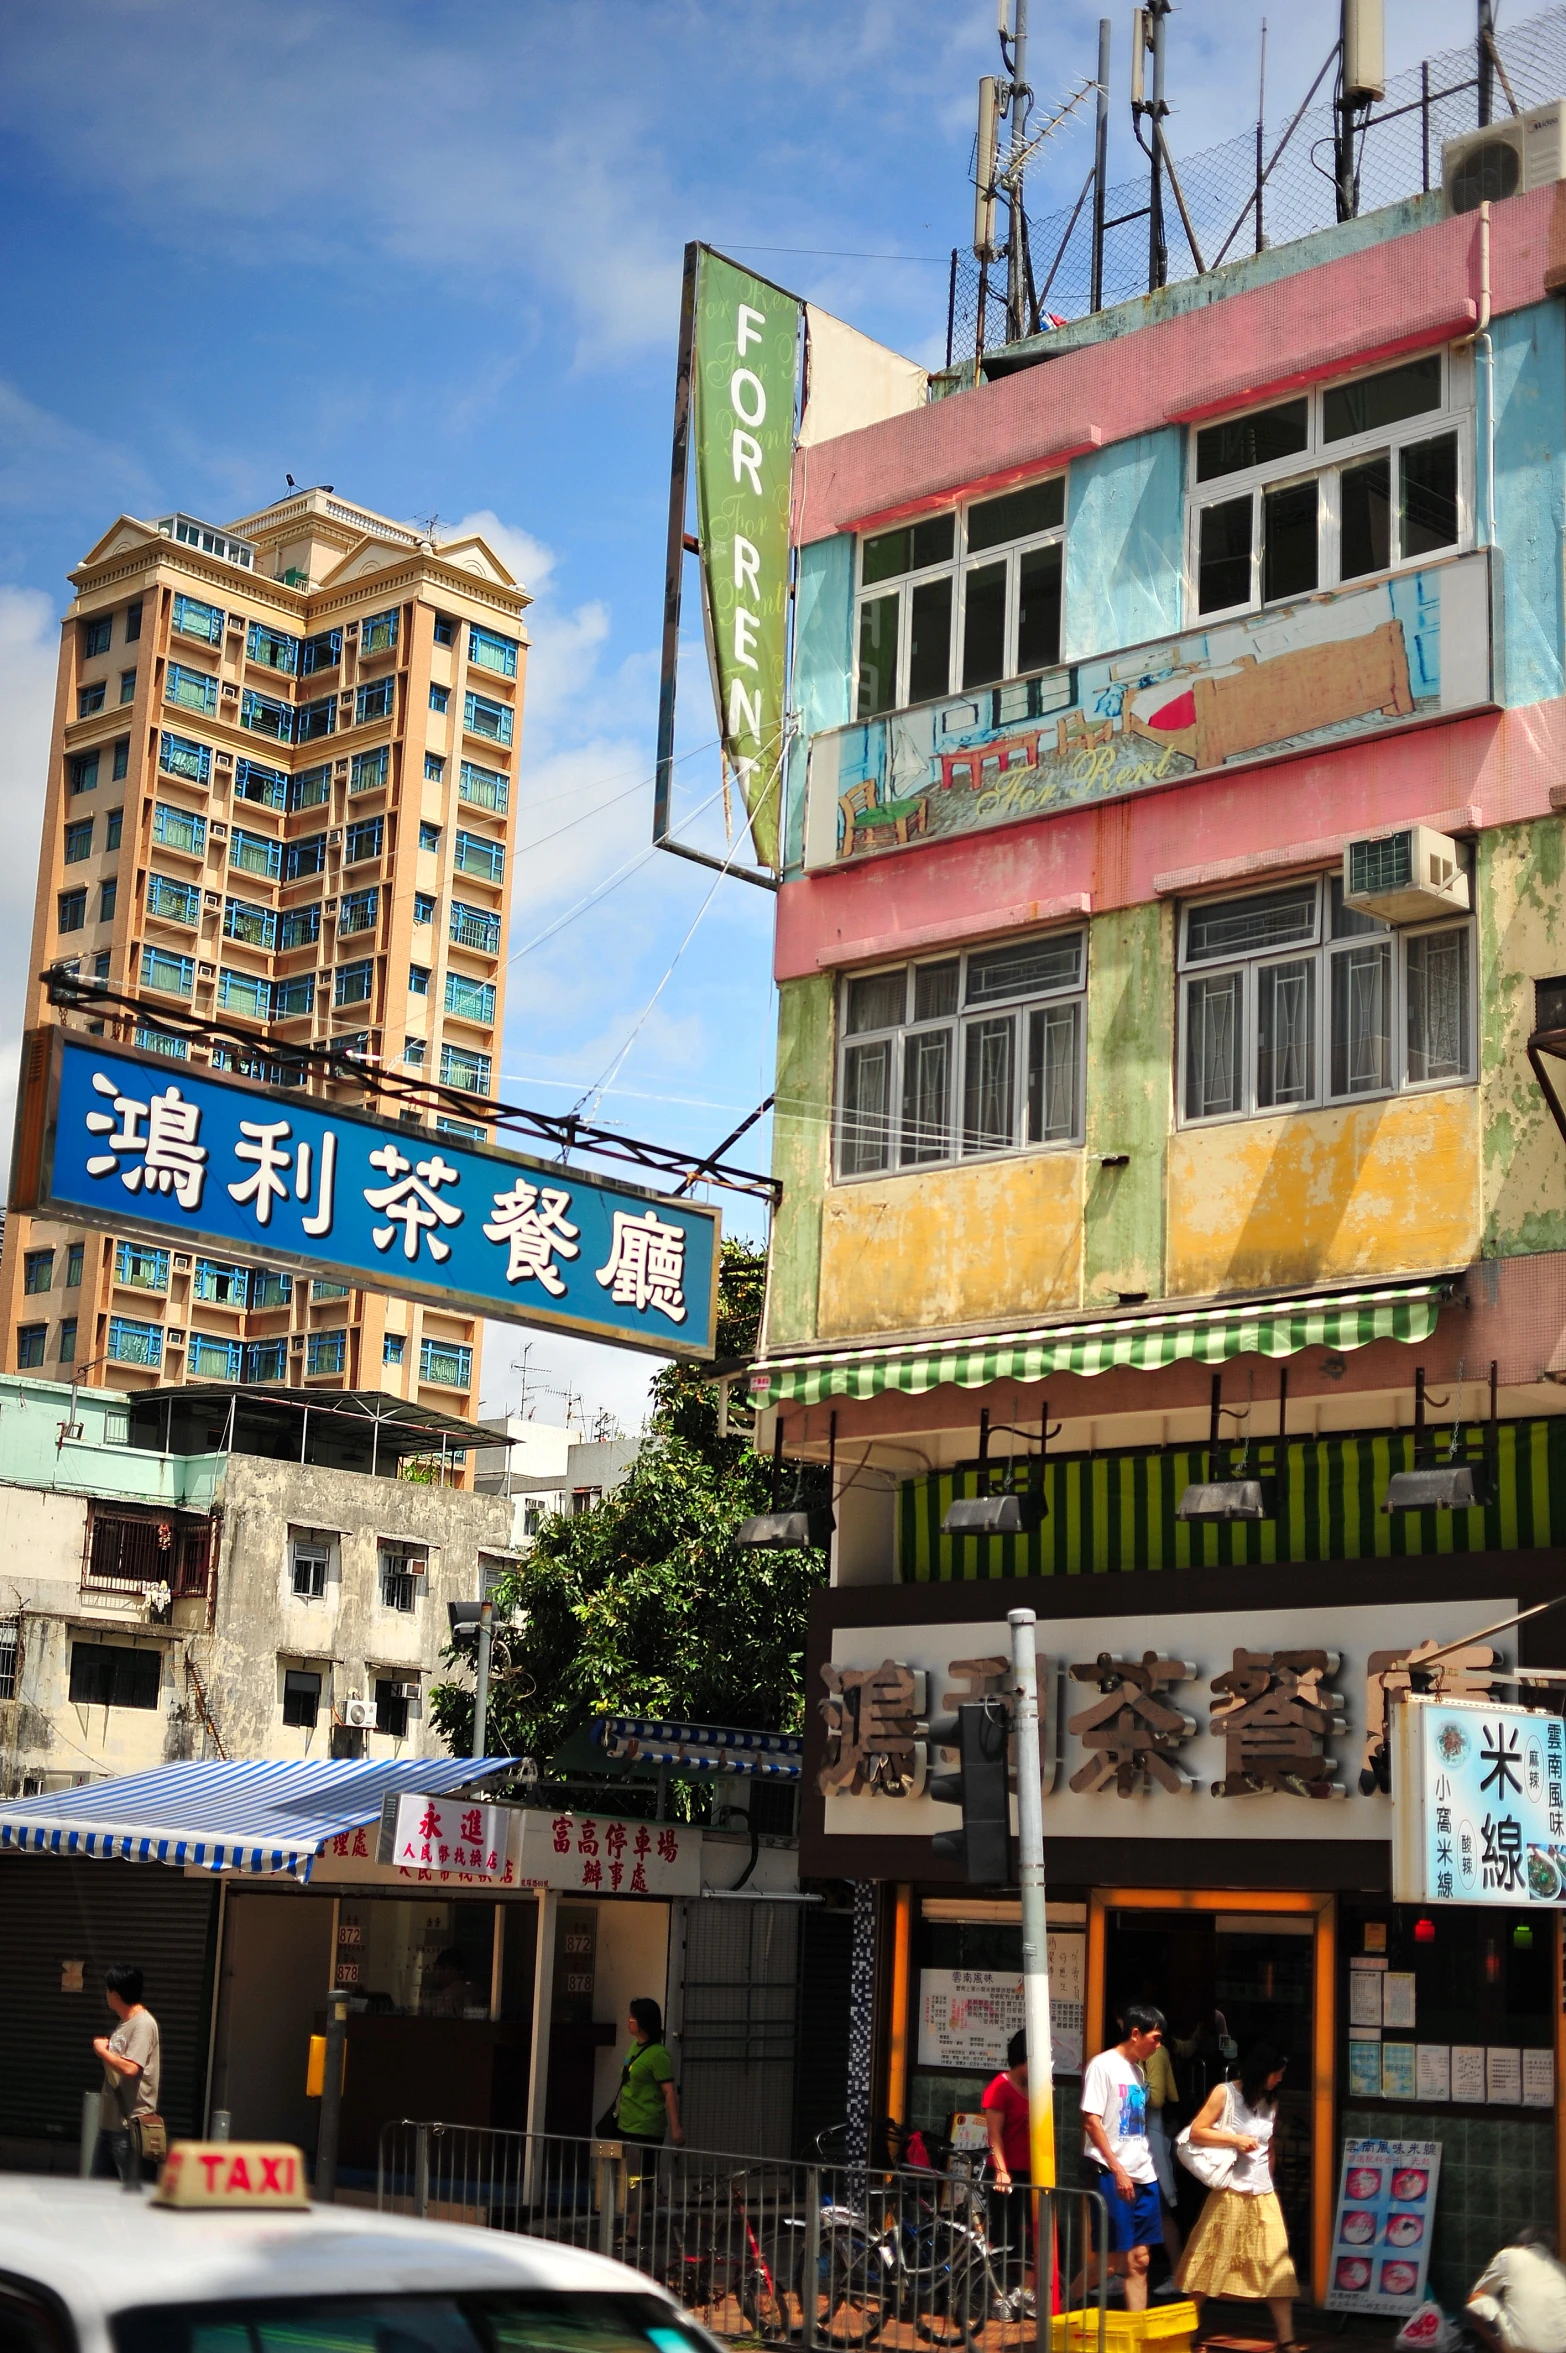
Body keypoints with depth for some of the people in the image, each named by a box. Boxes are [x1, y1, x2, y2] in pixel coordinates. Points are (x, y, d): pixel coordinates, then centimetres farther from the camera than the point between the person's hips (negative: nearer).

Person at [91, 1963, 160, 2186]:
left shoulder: (144, 2024, -16)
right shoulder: (124, 2022, 15)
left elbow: (130, 2068, -25)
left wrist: (102, 2050, -13)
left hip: (131, 2122, -10)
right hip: (110, 2119, 10)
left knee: (132, 2189, -4)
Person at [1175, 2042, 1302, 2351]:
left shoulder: (1271, 2102, 10)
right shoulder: (1225, 2093, -6)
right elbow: (1196, 2132, -8)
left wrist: (1267, 2178, 14)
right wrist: (1235, 2139, -16)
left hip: (1263, 2197, 5)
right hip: (1229, 2194, -5)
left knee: (1276, 2269, -1)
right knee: (1211, 2264, 3)